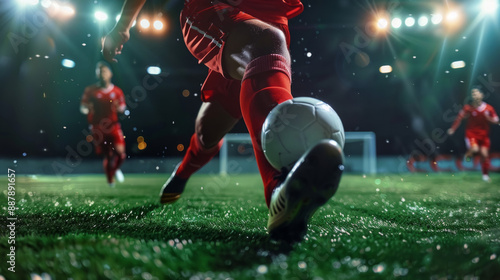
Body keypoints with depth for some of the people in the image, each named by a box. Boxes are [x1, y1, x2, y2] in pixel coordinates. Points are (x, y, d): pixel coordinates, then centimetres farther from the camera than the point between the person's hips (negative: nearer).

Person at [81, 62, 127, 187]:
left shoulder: (117, 91, 4)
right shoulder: (90, 90, 2)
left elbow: (123, 107, 13)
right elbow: (82, 107, 6)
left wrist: (119, 107, -10)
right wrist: (87, 109, -17)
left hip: (113, 126, 1)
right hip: (98, 128, 0)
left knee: (120, 151, -16)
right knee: (107, 156, 1)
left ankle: (115, 168, 18)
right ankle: (110, 180, 23)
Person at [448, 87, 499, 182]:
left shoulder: (489, 108, -3)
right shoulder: (468, 107, -8)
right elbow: (460, 117, -6)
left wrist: (488, 118, -17)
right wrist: (453, 129, -13)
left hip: (484, 135, 2)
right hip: (471, 133, -2)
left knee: (484, 154, -1)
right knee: (474, 149, -27)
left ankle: (485, 175, 17)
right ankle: (469, 153, 13)